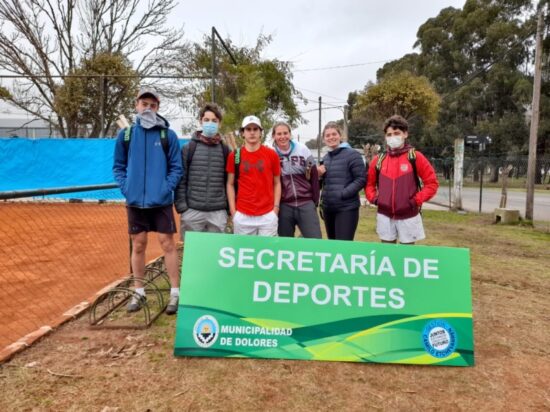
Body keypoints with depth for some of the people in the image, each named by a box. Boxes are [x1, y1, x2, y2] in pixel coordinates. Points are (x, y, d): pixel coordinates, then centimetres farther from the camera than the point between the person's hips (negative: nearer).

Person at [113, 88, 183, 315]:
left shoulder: (168, 135, -2)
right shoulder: (125, 134, 4)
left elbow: (176, 167, -1)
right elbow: (118, 166, 10)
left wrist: (166, 188, -13)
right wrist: (126, 188, -4)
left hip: (161, 201, -2)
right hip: (135, 201, 3)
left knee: (167, 244, 0)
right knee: (138, 245, 11)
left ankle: (175, 293, 10)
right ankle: (139, 292, 24)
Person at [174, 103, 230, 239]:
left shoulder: (225, 150, 8)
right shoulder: (188, 148, 4)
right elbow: (181, 179, 1)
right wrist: (181, 206, -7)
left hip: (218, 213, 1)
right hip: (192, 211, -1)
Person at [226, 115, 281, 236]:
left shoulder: (271, 154, 2)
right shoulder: (234, 155, 2)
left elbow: (277, 183, 8)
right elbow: (230, 184, 7)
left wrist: (276, 208, 0)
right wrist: (233, 211, 1)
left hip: (268, 215, 0)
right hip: (242, 216, 0)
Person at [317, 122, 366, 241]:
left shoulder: (352, 155, -7)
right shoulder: (326, 158, 15)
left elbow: (361, 179, -13)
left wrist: (342, 194, -20)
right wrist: (319, 175, 0)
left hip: (347, 208, -7)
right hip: (328, 208, 7)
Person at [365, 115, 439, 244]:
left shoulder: (415, 157, -3)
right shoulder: (378, 160, 5)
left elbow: (432, 183, -2)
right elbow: (369, 183, 16)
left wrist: (417, 200, -10)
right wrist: (373, 198, 0)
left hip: (408, 216, -3)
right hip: (385, 216, 3)